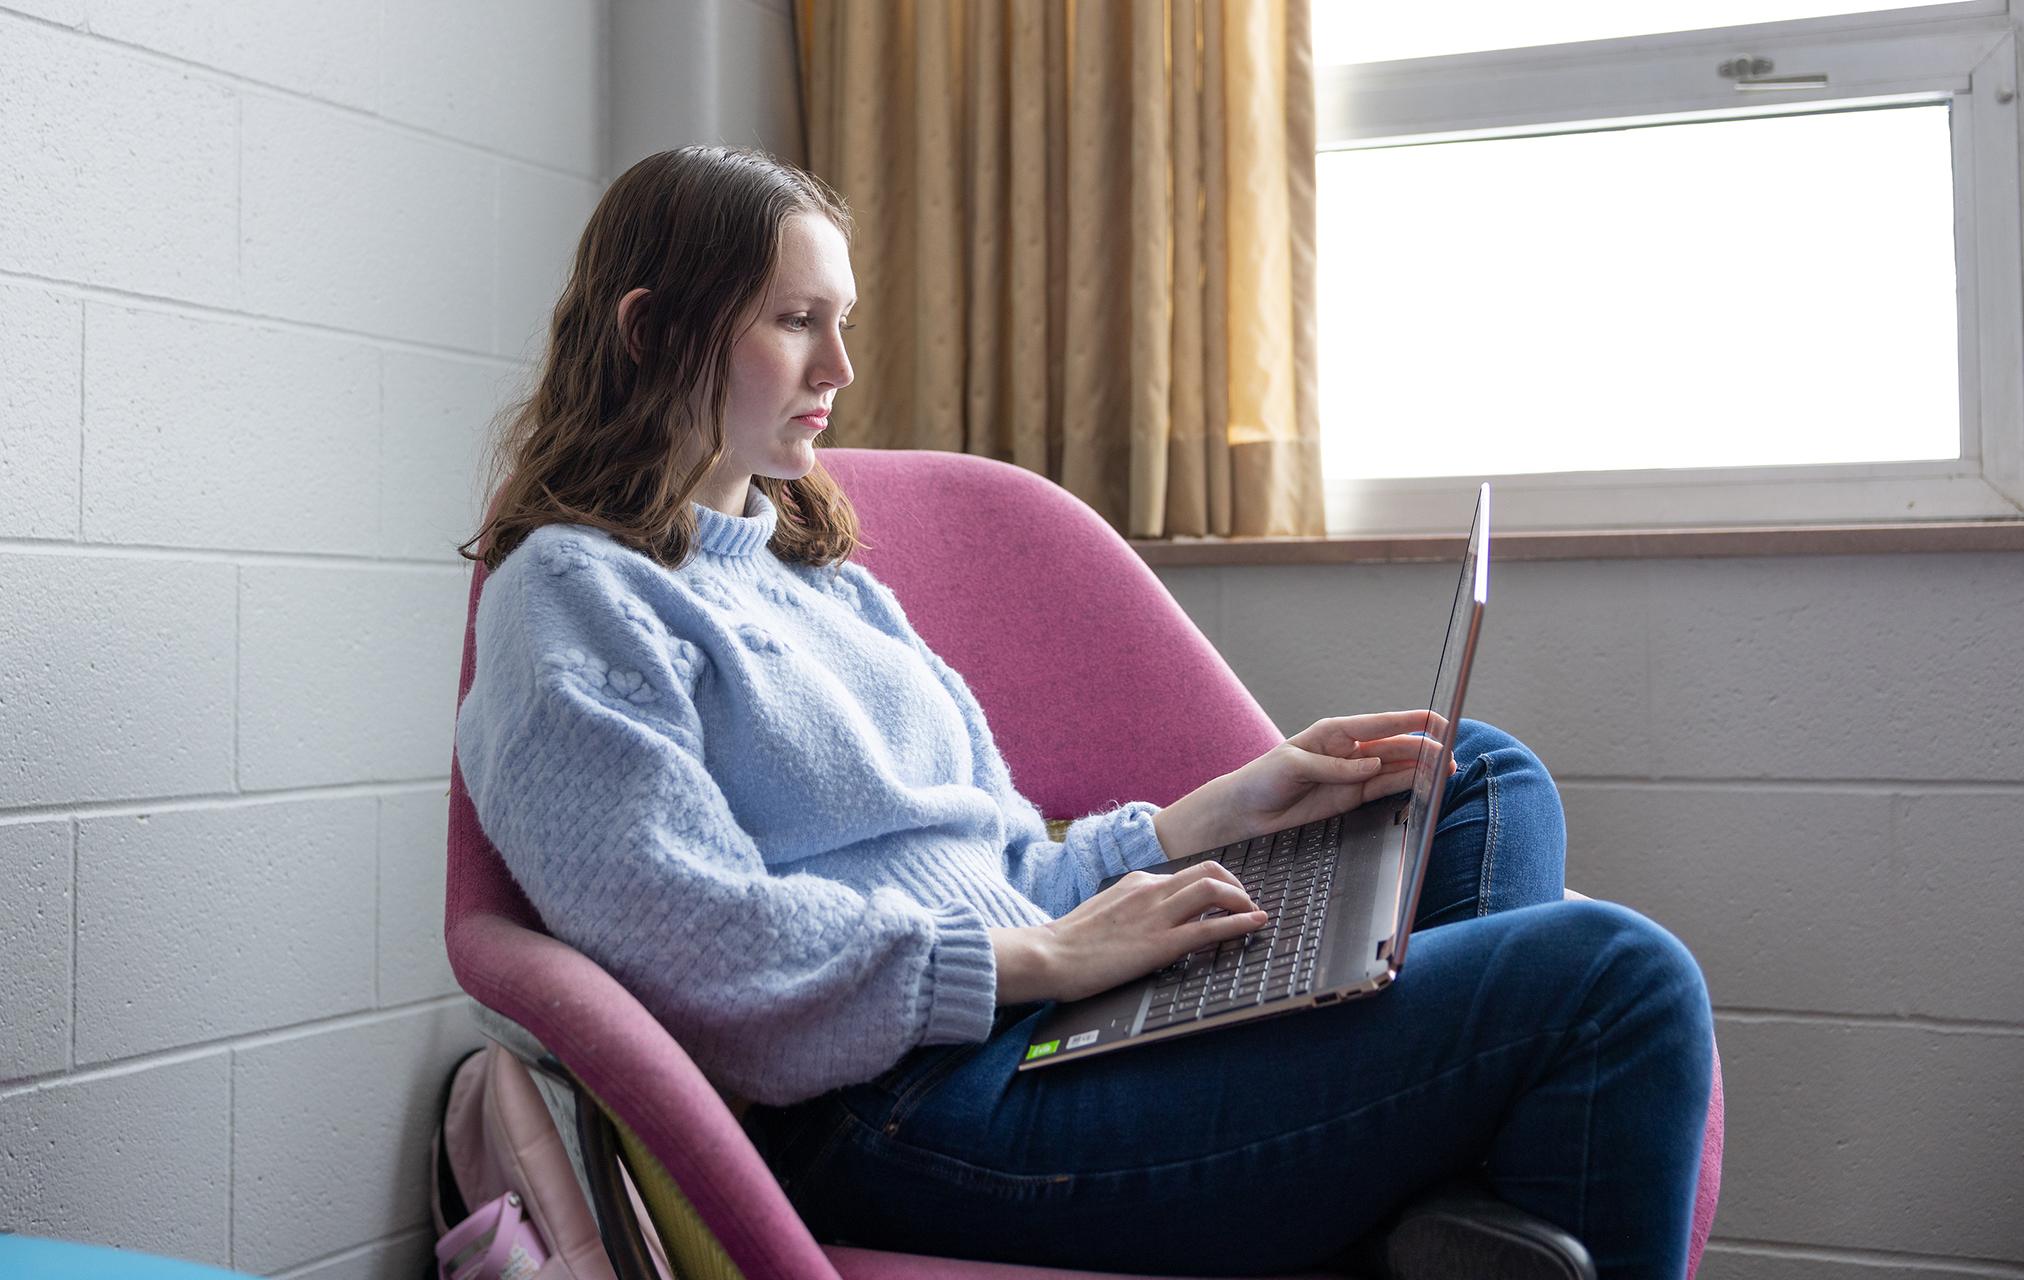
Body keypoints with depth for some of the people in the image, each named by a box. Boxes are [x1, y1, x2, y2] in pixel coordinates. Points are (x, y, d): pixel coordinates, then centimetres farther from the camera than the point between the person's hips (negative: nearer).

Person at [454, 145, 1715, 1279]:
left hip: (1044, 1023, 10)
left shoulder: (828, 582, 25)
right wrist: (1045, 957, -15)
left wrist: (1226, 808, 10)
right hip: (914, 1116, -9)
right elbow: (701, 944, -16)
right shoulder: (573, 597, -2)